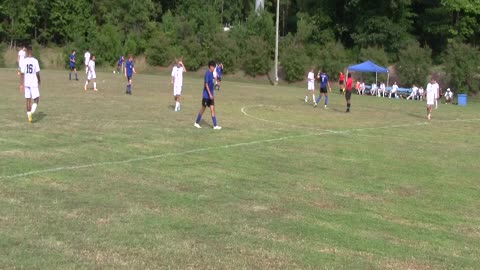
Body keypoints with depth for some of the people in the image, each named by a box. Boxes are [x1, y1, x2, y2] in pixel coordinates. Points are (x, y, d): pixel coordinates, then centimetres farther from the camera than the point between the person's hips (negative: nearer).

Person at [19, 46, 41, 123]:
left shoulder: (23, 61, -2)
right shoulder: (35, 61, -6)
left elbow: (22, 73, -4)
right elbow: (37, 73, -4)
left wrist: (21, 84, -2)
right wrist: (39, 81, 13)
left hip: (26, 83, 2)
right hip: (34, 83, -2)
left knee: (28, 99, 10)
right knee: (36, 99, 7)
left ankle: (29, 115, 9)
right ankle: (33, 110, -21)